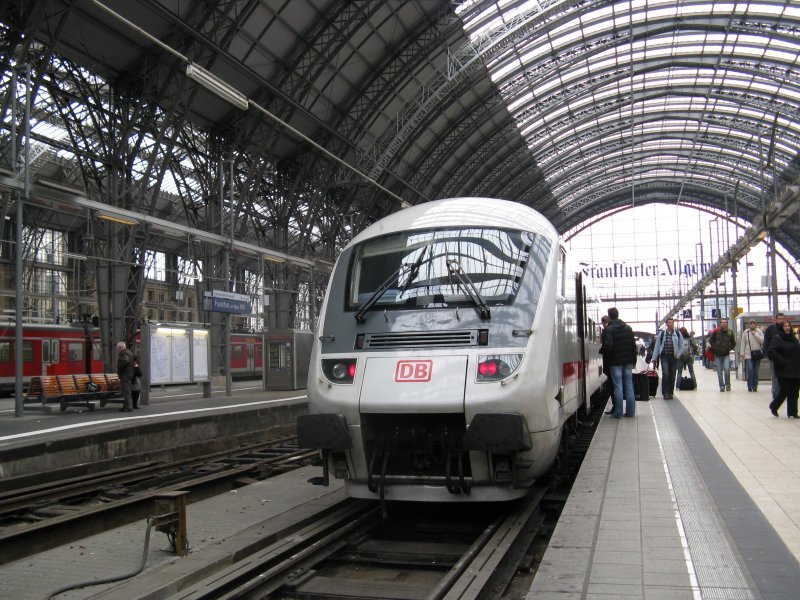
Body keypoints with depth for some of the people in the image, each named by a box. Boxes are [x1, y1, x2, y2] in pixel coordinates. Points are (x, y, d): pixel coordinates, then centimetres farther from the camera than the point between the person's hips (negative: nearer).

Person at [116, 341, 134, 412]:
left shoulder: (123, 353, -13)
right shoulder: (128, 352, 20)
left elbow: (125, 361, -30)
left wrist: (118, 369, -18)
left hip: (124, 375, -11)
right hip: (129, 375, 11)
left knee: (126, 391, -11)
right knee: (126, 391, 16)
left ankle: (128, 407, -14)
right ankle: (126, 406, 22)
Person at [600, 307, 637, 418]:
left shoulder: (608, 330, -11)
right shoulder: (628, 328, 8)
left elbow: (607, 346, -20)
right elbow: (633, 345, 9)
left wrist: (601, 350, 2)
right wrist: (633, 360, 16)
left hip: (616, 362, -5)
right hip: (628, 361, 5)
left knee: (618, 386, -2)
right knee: (629, 385, 9)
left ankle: (618, 413, 0)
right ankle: (630, 412, 12)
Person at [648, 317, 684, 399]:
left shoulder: (678, 334, 7)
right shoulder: (661, 334, 6)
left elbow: (681, 346, 10)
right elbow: (657, 346, 7)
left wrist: (678, 355, -5)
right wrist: (654, 358, 3)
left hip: (674, 358, 1)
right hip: (664, 357, -1)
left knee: (672, 376, 4)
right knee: (665, 374, -14)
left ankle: (670, 393, 14)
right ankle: (665, 393, -8)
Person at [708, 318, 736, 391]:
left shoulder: (730, 332, 0)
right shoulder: (716, 332, -2)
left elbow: (733, 343, 14)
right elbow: (710, 340, 11)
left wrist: (729, 348, 0)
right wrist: (714, 347, -1)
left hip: (726, 355, -1)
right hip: (717, 355, 1)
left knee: (727, 369, -16)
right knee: (719, 372, 4)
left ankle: (727, 385, 0)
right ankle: (721, 386, 13)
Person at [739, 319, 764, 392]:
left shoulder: (759, 331, 5)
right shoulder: (745, 332, 5)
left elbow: (762, 341, -7)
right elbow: (742, 343, 6)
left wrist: (755, 334, -13)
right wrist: (742, 353, 1)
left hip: (757, 354, 1)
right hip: (748, 354, -1)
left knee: (756, 371, 5)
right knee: (750, 370, -13)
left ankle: (755, 387, 14)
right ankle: (750, 387, -2)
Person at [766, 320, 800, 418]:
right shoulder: (777, 338, -8)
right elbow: (770, 351, -19)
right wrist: (782, 362, -20)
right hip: (784, 371, -6)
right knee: (784, 391, -5)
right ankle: (773, 407, 18)